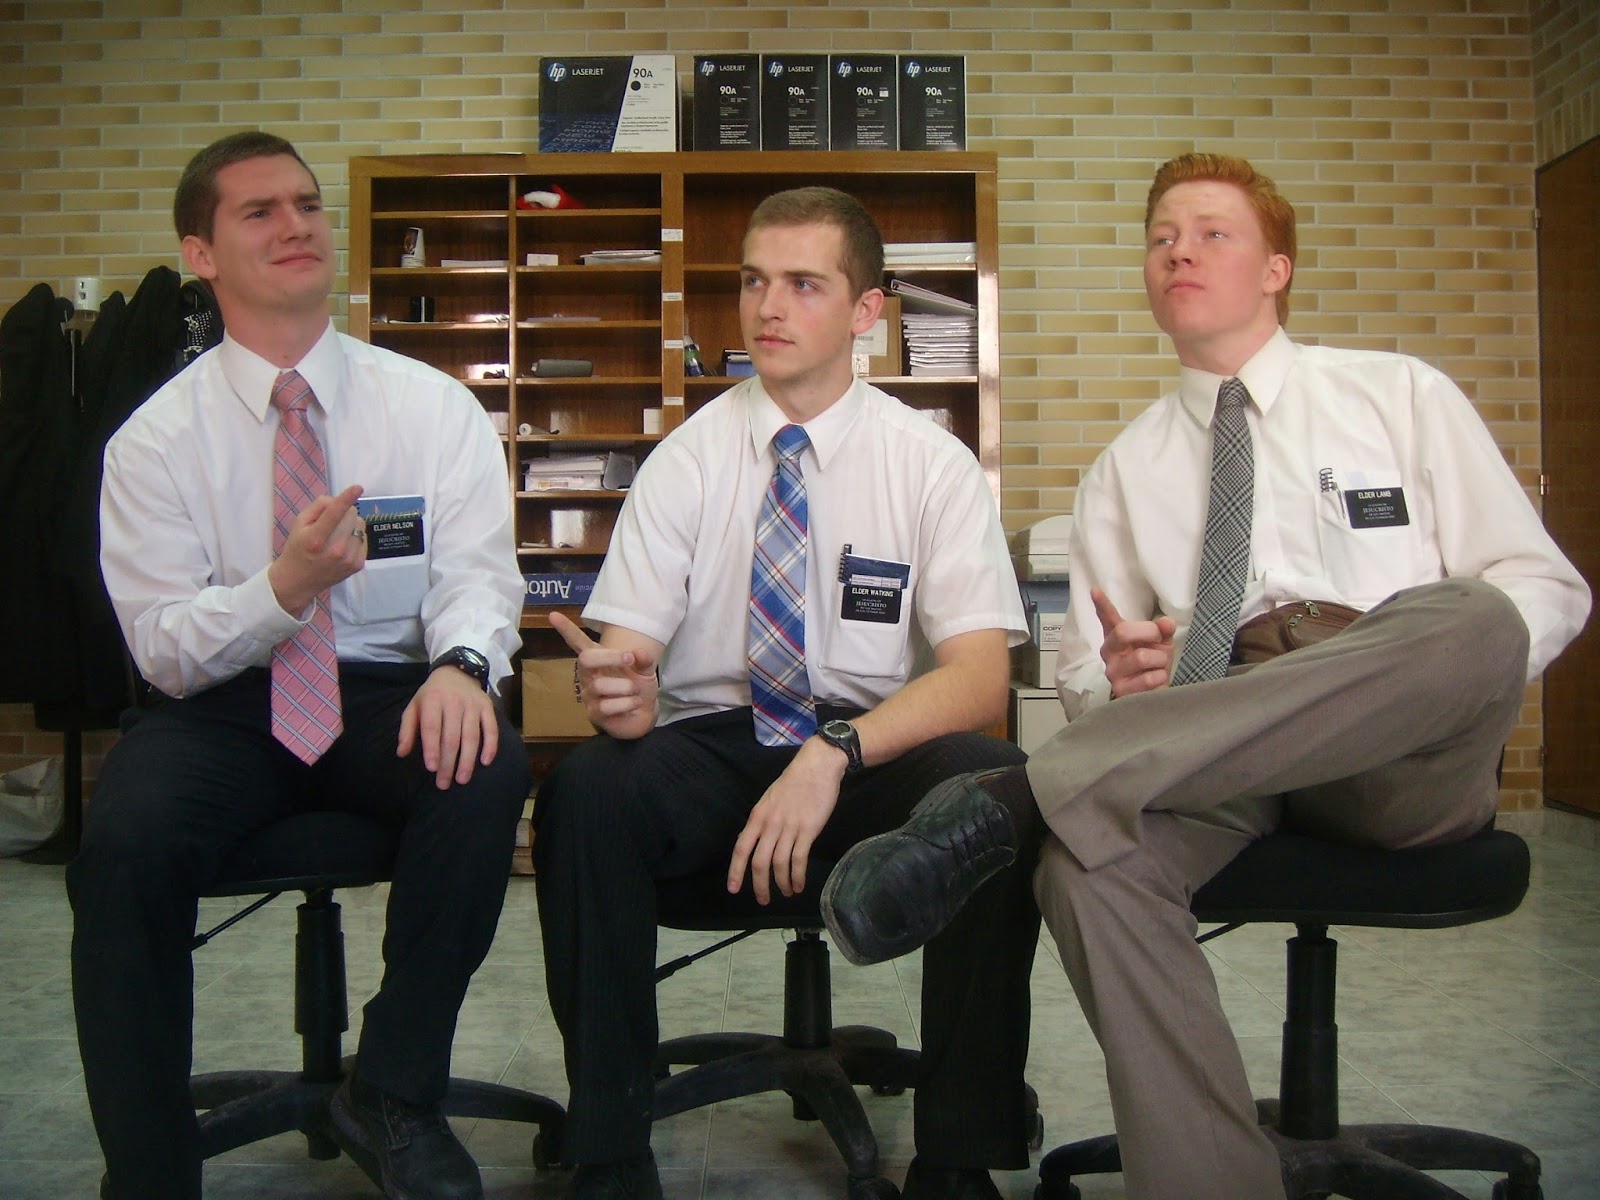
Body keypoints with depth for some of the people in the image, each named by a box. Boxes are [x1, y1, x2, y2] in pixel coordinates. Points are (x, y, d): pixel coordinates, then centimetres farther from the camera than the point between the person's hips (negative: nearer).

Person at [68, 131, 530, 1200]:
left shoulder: (435, 408, 3)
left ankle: (396, 1096, -12)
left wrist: (461, 663, -31)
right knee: (125, 845, -31)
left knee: (487, 775, -32)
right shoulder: (156, 440, 1)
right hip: (225, 704, 0)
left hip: (391, 690, 1)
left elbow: (477, 572, -6)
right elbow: (165, 650, -3)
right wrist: (284, 587, -24)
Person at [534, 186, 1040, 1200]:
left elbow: (980, 676, -11)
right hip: (710, 745, 1)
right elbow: (626, 650, -2)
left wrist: (834, 754, -28)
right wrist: (621, 693, -28)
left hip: (876, 753, 0)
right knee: (584, 793, -31)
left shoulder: (933, 464, -1)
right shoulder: (687, 460, 2)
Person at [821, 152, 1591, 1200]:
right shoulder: (1124, 471, 20)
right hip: (1219, 763, 1)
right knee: (1088, 862, -33)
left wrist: (1447, 674, -13)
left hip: (1405, 770, -1)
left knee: (1472, 623, -36)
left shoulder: (1402, 397, 14)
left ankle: (1021, 796, -36)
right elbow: (1085, 674, 19)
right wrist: (1116, 680, -7)